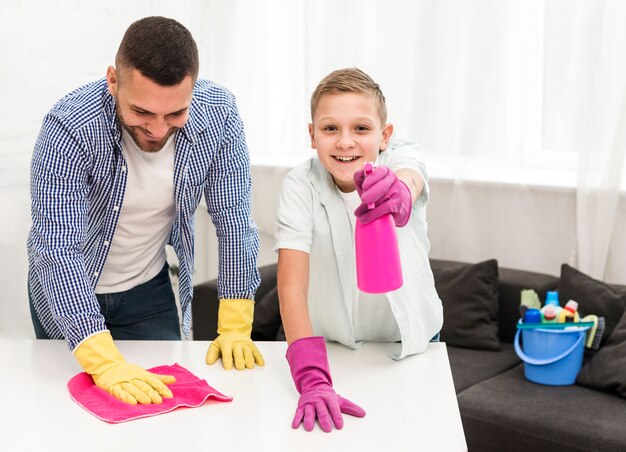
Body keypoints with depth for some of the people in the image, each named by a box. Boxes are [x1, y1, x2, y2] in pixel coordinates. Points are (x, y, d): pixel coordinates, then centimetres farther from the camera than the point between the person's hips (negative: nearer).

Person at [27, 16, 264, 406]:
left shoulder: (218, 114, -23)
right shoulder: (70, 128, -32)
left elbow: (234, 220, -16)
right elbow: (56, 248, -36)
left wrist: (235, 327, -19)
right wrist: (104, 362, -46)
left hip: (151, 287, 2)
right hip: (70, 291, -2)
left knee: (165, 397, 12)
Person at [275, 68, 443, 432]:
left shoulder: (401, 157, -20)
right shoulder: (301, 185, -22)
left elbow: (410, 181, -45)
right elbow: (292, 286, -31)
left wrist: (399, 194, -70)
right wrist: (312, 381, -43)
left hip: (409, 338, 1)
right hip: (332, 345, 0)